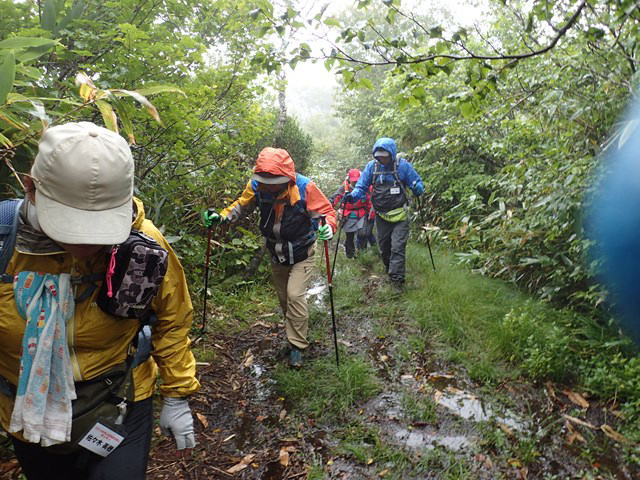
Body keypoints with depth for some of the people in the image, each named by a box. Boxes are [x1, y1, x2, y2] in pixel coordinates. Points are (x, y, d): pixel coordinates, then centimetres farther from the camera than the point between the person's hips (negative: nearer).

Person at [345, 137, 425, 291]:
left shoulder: (403, 165, -9)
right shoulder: (372, 166, -3)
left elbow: (417, 182, -2)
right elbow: (361, 186, 0)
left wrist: (418, 189, -25)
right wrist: (352, 195, -20)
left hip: (400, 215, -3)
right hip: (381, 215, 3)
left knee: (398, 247, -8)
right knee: (383, 246, 16)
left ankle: (397, 278, -2)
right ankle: (389, 268, 40)